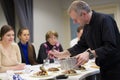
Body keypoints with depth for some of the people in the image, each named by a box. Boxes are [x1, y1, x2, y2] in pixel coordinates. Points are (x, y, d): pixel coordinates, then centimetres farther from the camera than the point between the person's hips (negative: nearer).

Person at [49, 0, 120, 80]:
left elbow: (111, 47, -29)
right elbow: (80, 46, 14)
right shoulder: (87, 26, 6)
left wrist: (90, 53, -38)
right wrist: (61, 54, 8)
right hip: (105, 67, 8)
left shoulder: (105, 20, -21)